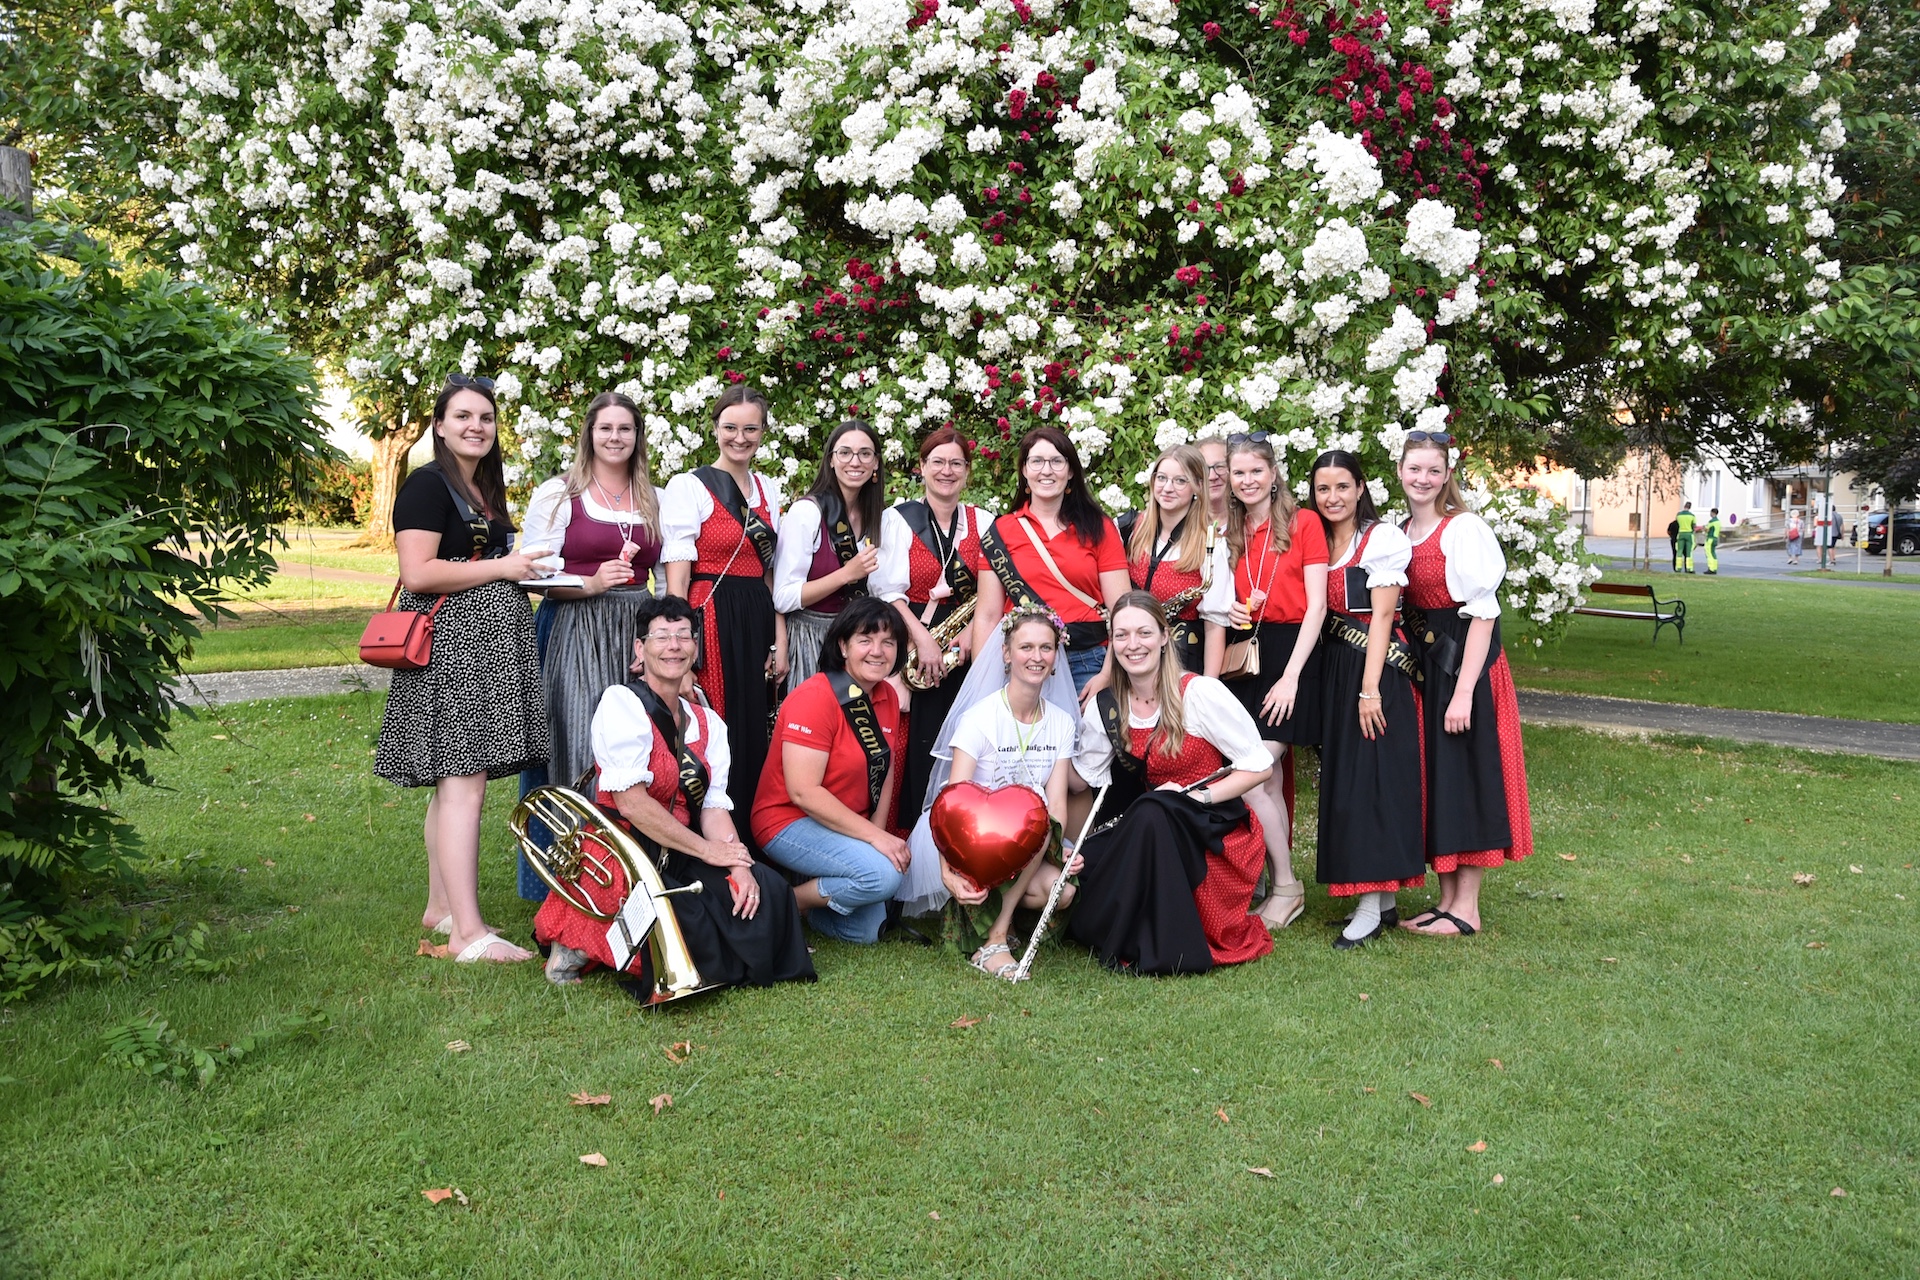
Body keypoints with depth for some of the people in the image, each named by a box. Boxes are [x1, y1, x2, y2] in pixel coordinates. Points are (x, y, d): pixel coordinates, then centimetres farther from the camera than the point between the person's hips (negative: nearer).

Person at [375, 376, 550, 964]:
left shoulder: (486, 489, 20)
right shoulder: (428, 485, -8)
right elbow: (418, 572, -18)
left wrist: (526, 566, 14)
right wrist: (503, 567, -13)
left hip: (486, 644, 10)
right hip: (449, 643, -9)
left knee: (455, 778, 13)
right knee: (464, 779, -13)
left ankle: (441, 906, 22)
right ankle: (468, 932, -13)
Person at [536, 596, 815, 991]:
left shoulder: (707, 723, 13)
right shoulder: (621, 702, -8)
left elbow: (715, 807, 4)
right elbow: (630, 801, -17)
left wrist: (739, 865, -15)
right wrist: (706, 849, -14)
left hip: (676, 862, 7)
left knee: (766, 889, -11)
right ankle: (581, 945, -1)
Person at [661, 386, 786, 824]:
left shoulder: (767, 490, 14)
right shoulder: (689, 486, -4)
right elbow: (677, 577, -9)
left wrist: (780, 640, 9)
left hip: (758, 623, 6)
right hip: (710, 619, -6)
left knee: (756, 733, 9)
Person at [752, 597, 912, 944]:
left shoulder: (887, 698, 2)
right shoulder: (815, 699, -22)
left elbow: (885, 771, 10)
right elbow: (803, 792, -26)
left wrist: (878, 831, -5)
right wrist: (874, 837, -26)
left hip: (846, 827, 8)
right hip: (792, 822, -8)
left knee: (865, 931, 7)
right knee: (882, 874, -30)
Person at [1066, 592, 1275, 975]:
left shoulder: (1200, 692, -13)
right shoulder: (1104, 708, 0)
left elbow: (1259, 766, -10)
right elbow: (1080, 779, 5)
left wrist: (1195, 796, -20)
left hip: (1220, 832, -4)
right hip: (1154, 837, 5)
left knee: (1151, 813, -34)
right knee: (1086, 862, -21)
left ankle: (1156, 948, -19)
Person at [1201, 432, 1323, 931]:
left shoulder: (1303, 524, -1)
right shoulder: (1228, 534, 14)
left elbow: (1316, 606, -7)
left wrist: (1290, 677, -13)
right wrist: (1221, 647, -2)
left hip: (1291, 652, -5)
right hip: (1242, 655, 5)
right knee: (1270, 779, 6)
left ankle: (1286, 886, 0)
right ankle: (1285, 887, 13)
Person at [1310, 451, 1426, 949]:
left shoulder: (1383, 538, -6)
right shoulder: (1317, 542, 14)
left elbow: (1381, 615, -12)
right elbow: (1317, 613, 13)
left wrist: (1370, 688, -17)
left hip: (1378, 669, -7)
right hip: (1334, 669, 7)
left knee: (1373, 780, -7)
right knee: (1341, 781, 7)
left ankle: (1372, 906, -4)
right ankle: (1382, 901, 15)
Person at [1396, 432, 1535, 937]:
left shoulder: (1463, 529, -13)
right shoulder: (1402, 532, 9)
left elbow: (1482, 613, -16)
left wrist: (1464, 691, -21)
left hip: (1467, 661, -7)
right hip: (1424, 663, 7)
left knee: (1465, 777, -2)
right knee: (1434, 778, 10)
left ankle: (1467, 908, 7)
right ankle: (1447, 900, 20)